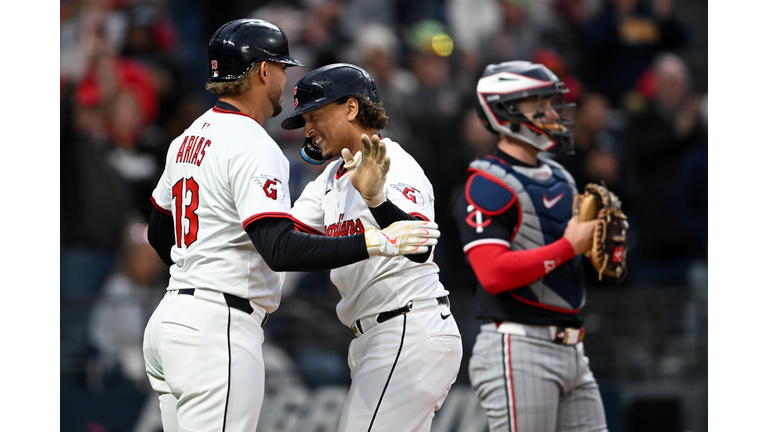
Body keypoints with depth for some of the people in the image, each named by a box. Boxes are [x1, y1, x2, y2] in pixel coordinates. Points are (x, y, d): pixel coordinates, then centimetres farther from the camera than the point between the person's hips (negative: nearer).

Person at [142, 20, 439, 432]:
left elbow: (159, 235, 27)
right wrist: (375, 242, -27)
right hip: (216, 335, -10)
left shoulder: (187, 140, 15)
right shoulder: (253, 147, -15)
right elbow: (280, 250, -27)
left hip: (169, 319, 10)